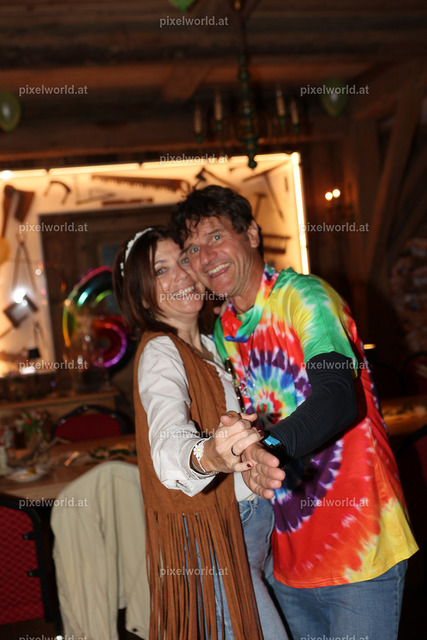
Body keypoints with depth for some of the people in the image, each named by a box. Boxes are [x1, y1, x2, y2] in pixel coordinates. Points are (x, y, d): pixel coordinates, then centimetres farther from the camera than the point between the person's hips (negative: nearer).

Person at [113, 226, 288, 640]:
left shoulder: (208, 346, 10)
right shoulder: (159, 352, -17)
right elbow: (168, 442, -39)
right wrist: (207, 457, -59)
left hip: (252, 524, 8)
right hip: (212, 539, -8)